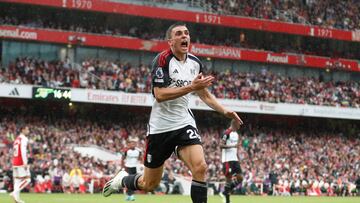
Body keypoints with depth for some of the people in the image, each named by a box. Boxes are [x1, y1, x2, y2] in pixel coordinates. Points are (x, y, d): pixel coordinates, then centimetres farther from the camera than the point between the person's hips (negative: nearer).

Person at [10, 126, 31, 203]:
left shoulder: (17, 139, 19)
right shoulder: (24, 138, -7)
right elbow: (23, 151, -18)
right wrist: (25, 163, -22)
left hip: (15, 163, 9)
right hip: (21, 163, -9)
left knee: (17, 179, 8)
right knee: (27, 179, -6)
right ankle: (15, 192, -18)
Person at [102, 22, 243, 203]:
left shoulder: (195, 63, 6)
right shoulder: (162, 59, -13)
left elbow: (204, 94, 19)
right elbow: (160, 94, -23)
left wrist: (225, 111, 6)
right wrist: (191, 87, -29)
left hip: (184, 123, 4)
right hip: (160, 126, -4)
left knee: (200, 168, -22)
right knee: (149, 185, 7)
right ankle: (122, 180, 38)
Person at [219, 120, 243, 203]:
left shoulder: (236, 134, 17)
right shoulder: (227, 133, -11)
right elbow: (221, 145, -17)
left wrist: (238, 157, 21)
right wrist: (233, 146, -28)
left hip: (235, 159, 9)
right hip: (227, 160, -8)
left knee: (240, 178, 2)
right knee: (229, 179, -6)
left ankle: (225, 193, 12)